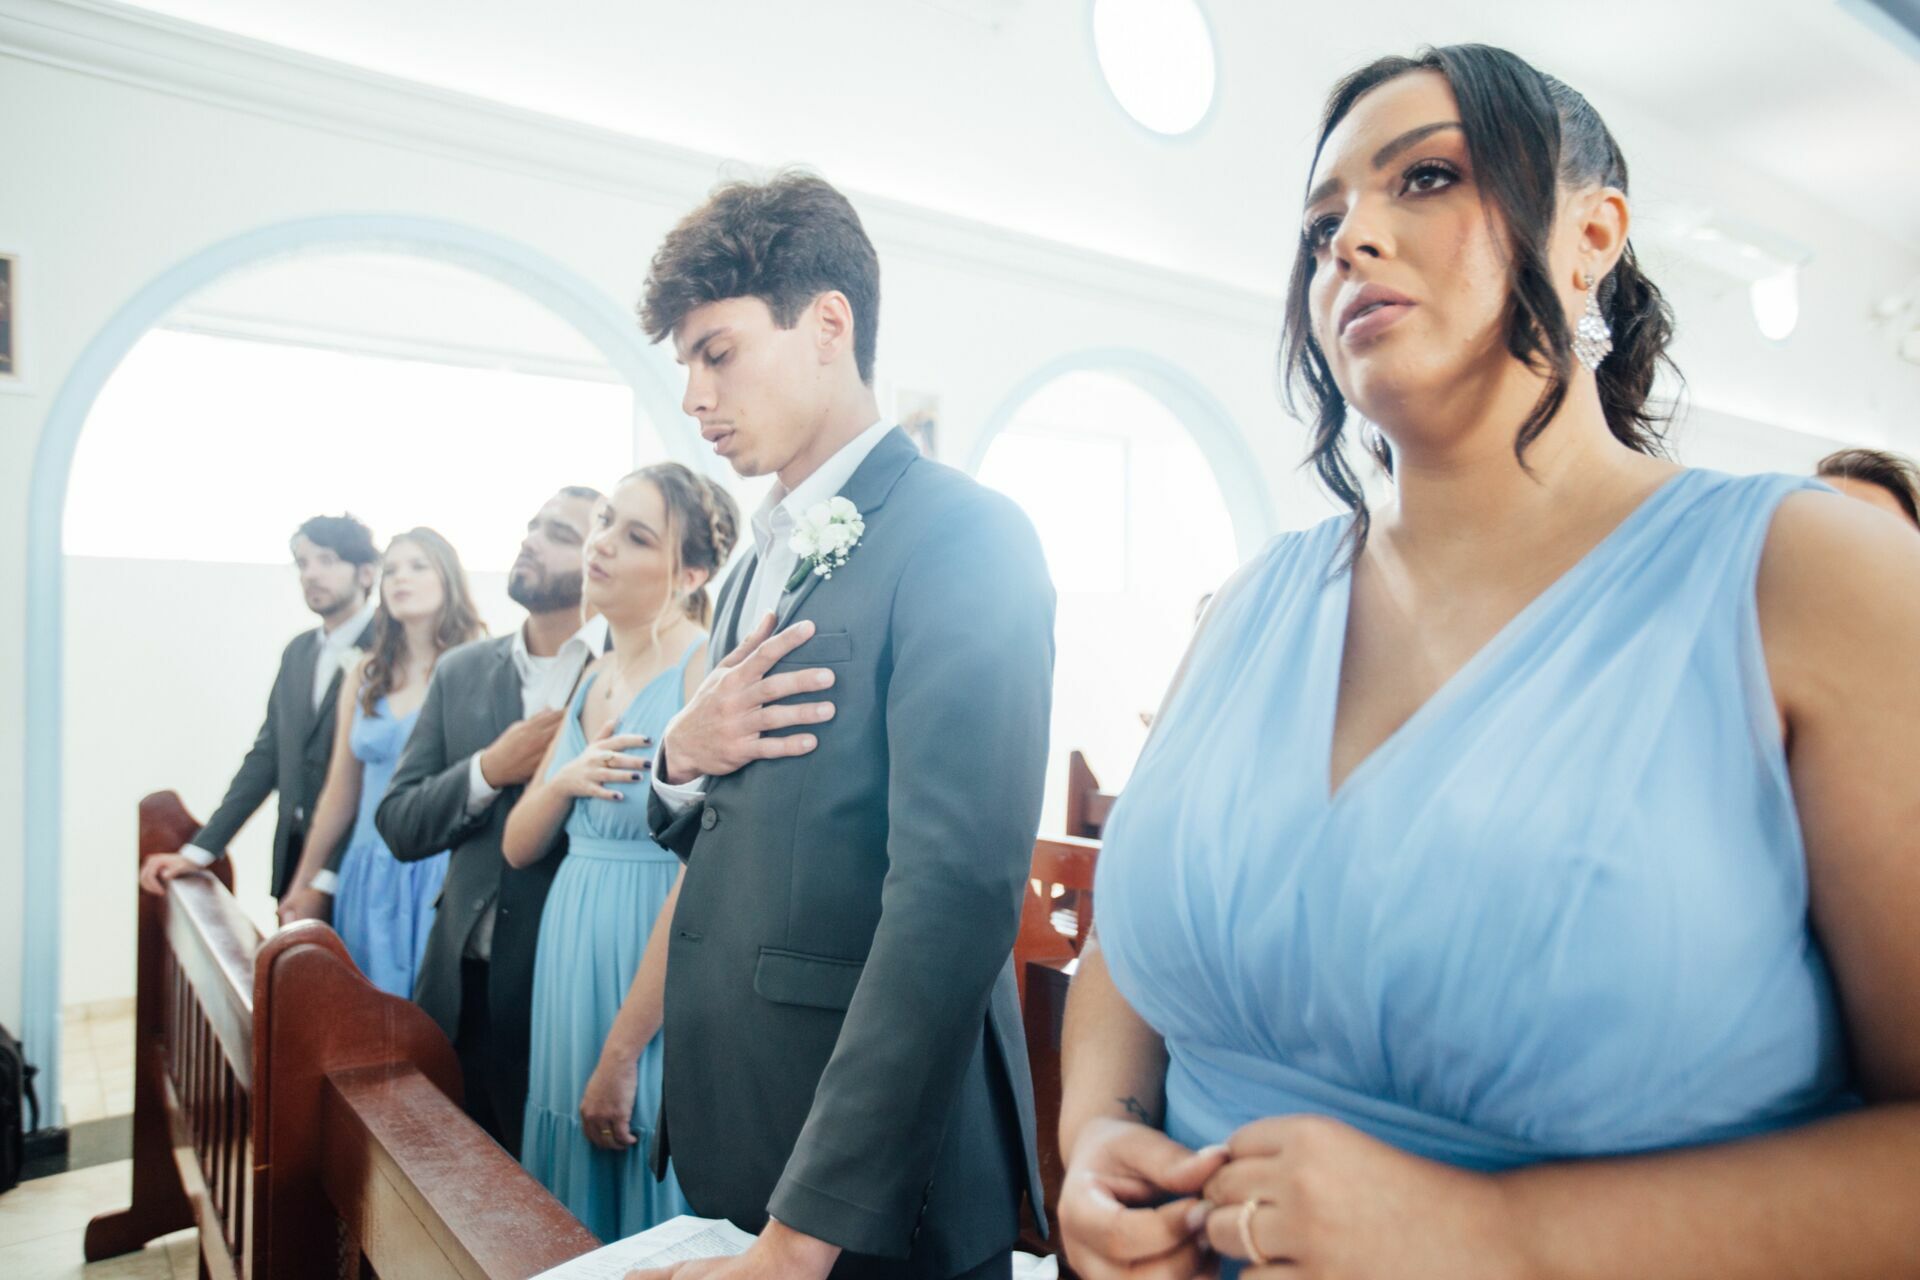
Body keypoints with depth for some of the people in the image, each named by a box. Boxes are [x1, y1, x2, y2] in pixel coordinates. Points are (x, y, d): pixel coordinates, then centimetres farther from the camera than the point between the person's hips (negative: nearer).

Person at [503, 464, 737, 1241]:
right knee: (574, 1227, 20)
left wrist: (622, 1052, -17)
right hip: (572, 964, 7)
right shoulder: (594, 680, 10)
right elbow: (519, 848, 11)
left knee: (647, 1222, 9)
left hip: (657, 991, -7)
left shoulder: (708, 668, -15)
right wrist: (563, 780, -10)